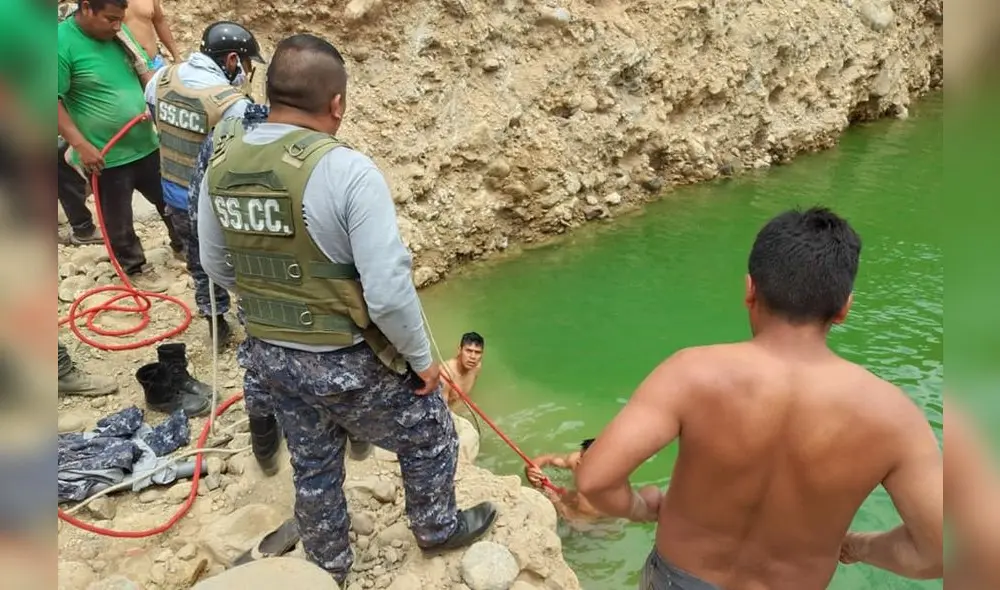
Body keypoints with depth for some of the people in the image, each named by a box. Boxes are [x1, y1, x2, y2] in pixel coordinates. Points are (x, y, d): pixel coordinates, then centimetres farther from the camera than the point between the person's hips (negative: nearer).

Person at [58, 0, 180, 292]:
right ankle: (135, 268, 29)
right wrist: (81, 145, -22)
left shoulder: (117, 35, 2)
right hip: (106, 156, -6)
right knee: (119, 219, 11)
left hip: (146, 144, 6)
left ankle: (183, 245, 42)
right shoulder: (62, 43, -17)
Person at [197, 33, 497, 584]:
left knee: (312, 467, 27)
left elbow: (216, 267, 8)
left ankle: (328, 567, 49)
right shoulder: (348, 170, -26)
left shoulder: (220, 164, -5)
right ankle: (437, 527, 47)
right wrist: (421, 357, -10)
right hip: (351, 361, -6)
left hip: (270, 355, 6)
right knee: (428, 436, 22)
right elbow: (388, 290, -26)